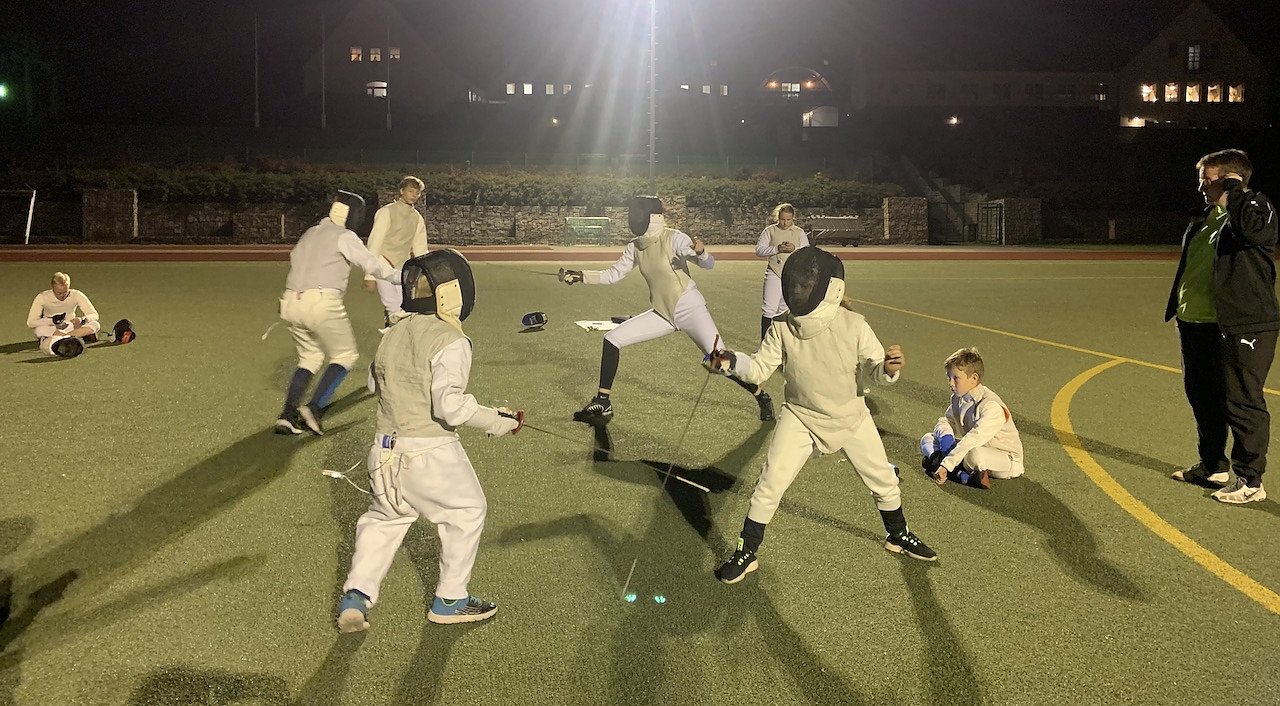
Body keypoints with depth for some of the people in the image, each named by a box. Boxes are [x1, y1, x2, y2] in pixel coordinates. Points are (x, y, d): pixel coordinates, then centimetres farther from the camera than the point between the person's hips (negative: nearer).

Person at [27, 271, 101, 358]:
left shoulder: (76, 295, -14)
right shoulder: (42, 297, -15)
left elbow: (94, 315, -15)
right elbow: (30, 323, -18)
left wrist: (81, 319, -37)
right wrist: (51, 320, -34)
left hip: (71, 328, 1)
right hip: (51, 329, -1)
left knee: (95, 324, -27)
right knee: (39, 330, -38)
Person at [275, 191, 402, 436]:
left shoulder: (310, 232, 20)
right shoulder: (344, 236, -2)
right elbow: (372, 264, -12)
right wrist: (403, 276, -13)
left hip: (292, 303, 7)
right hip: (322, 304, -7)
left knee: (310, 357, 23)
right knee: (345, 356, 11)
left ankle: (287, 415, 10)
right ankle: (314, 408, -5)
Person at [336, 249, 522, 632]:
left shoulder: (393, 333, 4)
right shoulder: (450, 340, -17)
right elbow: (450, 405, -25)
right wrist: (498, 420, -15)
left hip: (386, 447, 6)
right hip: (431, 452, -6)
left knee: (384, 519, 25)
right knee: (466, 514, 17)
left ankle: (356, 597, 14)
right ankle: (450, 600, 24)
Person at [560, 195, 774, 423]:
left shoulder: (673, 238, -16)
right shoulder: (634, 247, 2)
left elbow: (708, 264, -20)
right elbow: (613, 275, 9)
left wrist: (700, 252, -43)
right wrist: (580, 276, -2)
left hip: (689, 308, -6)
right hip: (663, 313, 6)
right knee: (612, 339, -3)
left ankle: (762, 397, 12)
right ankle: (602, 404, 5)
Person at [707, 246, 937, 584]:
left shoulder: (853, 325, -21)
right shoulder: (782, 328, -18)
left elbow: (874, 372, -14)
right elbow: (759, 369, -11)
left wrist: (889, 368, -37)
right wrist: (731, 362, -31)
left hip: (851, 417, 1)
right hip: (801, 417, -1)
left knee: (884, 481, 14)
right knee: (769, 486, -7)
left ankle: (898, 536, 42)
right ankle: (746, 554, 10)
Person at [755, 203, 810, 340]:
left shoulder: (799, 232, 9)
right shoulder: (770, 231, 4)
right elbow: (759, 250, -2)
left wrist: (794, 249, -15)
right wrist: (777, 249, -16)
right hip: (774, 273, -2)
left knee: (785, 308, 5)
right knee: (769, 307, -11)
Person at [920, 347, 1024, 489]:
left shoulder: (992, 406, -27)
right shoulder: (957, 398, 0)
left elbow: (974, 439, -36)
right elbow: (944, 421, 8)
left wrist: (945, 466, -42)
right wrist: (945, 436, -19)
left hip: (1007, 459, -9)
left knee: (974, 454, -44)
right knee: (927, 439, -5)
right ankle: (963, 475, -25)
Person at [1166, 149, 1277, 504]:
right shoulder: (1205, 219, 16)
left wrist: (1235, 189, -19)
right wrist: (1178, 310, 20)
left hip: (1242, 327, -9)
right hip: (1196, 324, 9)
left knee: (1242, 402, -3)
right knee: (1202, 397, 18)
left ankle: (1250, 481, 7)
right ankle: (1212, 465, 33)